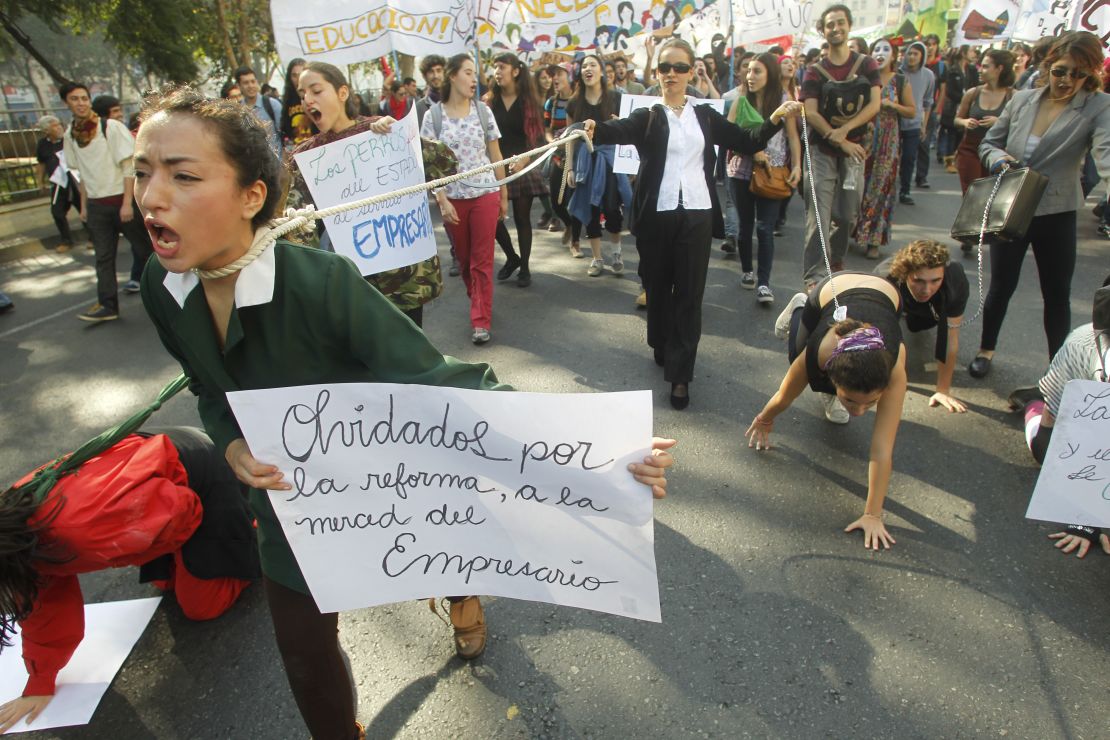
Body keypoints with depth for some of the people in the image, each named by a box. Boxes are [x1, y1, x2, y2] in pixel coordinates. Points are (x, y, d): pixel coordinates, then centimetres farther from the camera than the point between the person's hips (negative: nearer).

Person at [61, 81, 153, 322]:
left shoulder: (112, 127, -8)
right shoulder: (70, 135, 6)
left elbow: (129, 166, -10)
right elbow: (81, 174, 14)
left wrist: (127, 202, -15)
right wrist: (84, 206, 11)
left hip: (121, 199, -4)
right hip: (96, 205, 4)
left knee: (143, 246, 5)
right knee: (103, 257, 5)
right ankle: (107, 305, 10)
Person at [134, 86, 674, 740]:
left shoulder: (320, 283, -34)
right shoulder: (162, 290, -15)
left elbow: (447, 386, -37)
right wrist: (233, 447, -19)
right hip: (290, 504, 4)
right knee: (306, 659, 19)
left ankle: (464, 597, 66)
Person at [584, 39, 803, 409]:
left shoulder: (705, 116, 11)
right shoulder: (647, 116, 2)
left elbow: (748, 142, 12)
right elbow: (621, 130, -19)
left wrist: (777, 116, -2)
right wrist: (595, 128, -40)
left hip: (697, 214, 1)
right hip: (657, 215, -1)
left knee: (689, 294, -1)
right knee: (658, 288, 10)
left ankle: (680, 375, 2)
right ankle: (663, 349, 34)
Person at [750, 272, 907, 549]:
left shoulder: (893, 367, -42)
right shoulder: (817, 354, -40)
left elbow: (882, 450, -39)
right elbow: (784, 397, -17)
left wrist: (873, 515, -36)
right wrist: (764, 421, 2)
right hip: (832, 289, 0)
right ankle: (798, 310, 33)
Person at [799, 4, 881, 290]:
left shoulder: (867, 65, 6)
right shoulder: (815, 72, 3)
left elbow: (874, 105, -4)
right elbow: (810, 113, -9)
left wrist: (844, 130, -18)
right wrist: (840, 142, -18)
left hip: (855, 149, 2)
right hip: (823, 151, -2)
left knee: (847, 214, 9)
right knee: (818, 215, -10)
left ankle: (836, 263, 30)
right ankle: (812, 277, -13)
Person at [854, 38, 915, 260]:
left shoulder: (900, 81, 4)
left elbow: (912, 112, 4)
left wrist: (890, 104, -10)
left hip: (888, 141, 0)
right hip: (864, 138, 0)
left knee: (881, 188, 2)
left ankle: (874, 240, 7)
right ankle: (855, 232, 13)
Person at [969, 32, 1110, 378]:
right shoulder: (1022, 99, 0)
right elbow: (988, 143, 9)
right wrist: (997, 158, -14)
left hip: (1056, 214, -1)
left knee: (1057, 294, 8)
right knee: (1001, 285, 11)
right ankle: (986, 349, 31)